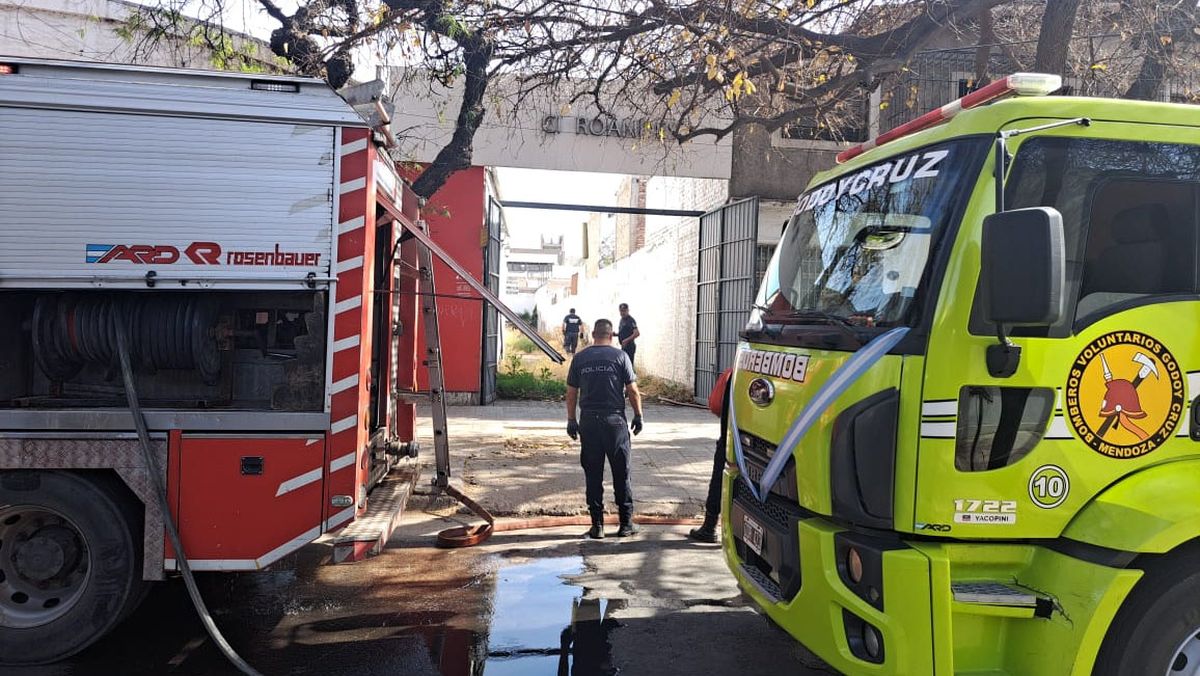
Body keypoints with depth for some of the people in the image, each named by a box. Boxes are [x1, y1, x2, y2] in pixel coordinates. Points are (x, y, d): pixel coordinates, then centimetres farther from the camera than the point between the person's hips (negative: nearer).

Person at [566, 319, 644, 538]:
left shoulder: (579, 358, 4)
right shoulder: (620, 356, -2)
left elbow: (571, 393, 6)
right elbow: (633, 390, -4)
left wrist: (571, 420, 14)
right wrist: (638, 415, 8)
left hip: (588, 421, 2)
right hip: (614, 419, -2)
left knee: (593, 475, 7)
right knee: (621, 473, 7)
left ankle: (597, 524, 10)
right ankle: (626, 523, 13)